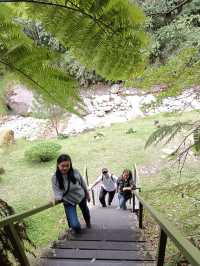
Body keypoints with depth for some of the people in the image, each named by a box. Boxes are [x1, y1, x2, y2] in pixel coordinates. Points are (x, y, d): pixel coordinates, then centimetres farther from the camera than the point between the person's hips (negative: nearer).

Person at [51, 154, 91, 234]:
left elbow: (82, 183, -7)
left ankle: (88, 222, 69)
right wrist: (57, 198, -48)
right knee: (75, 226, -12)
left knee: (85, 211, 31)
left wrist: (87, 194, 6)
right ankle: (76, 229, 30)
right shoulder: (55, 178, -27)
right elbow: (57, 192, -25)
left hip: (81, 196, 2)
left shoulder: (75, 172, -23)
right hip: (68, 202, -2)